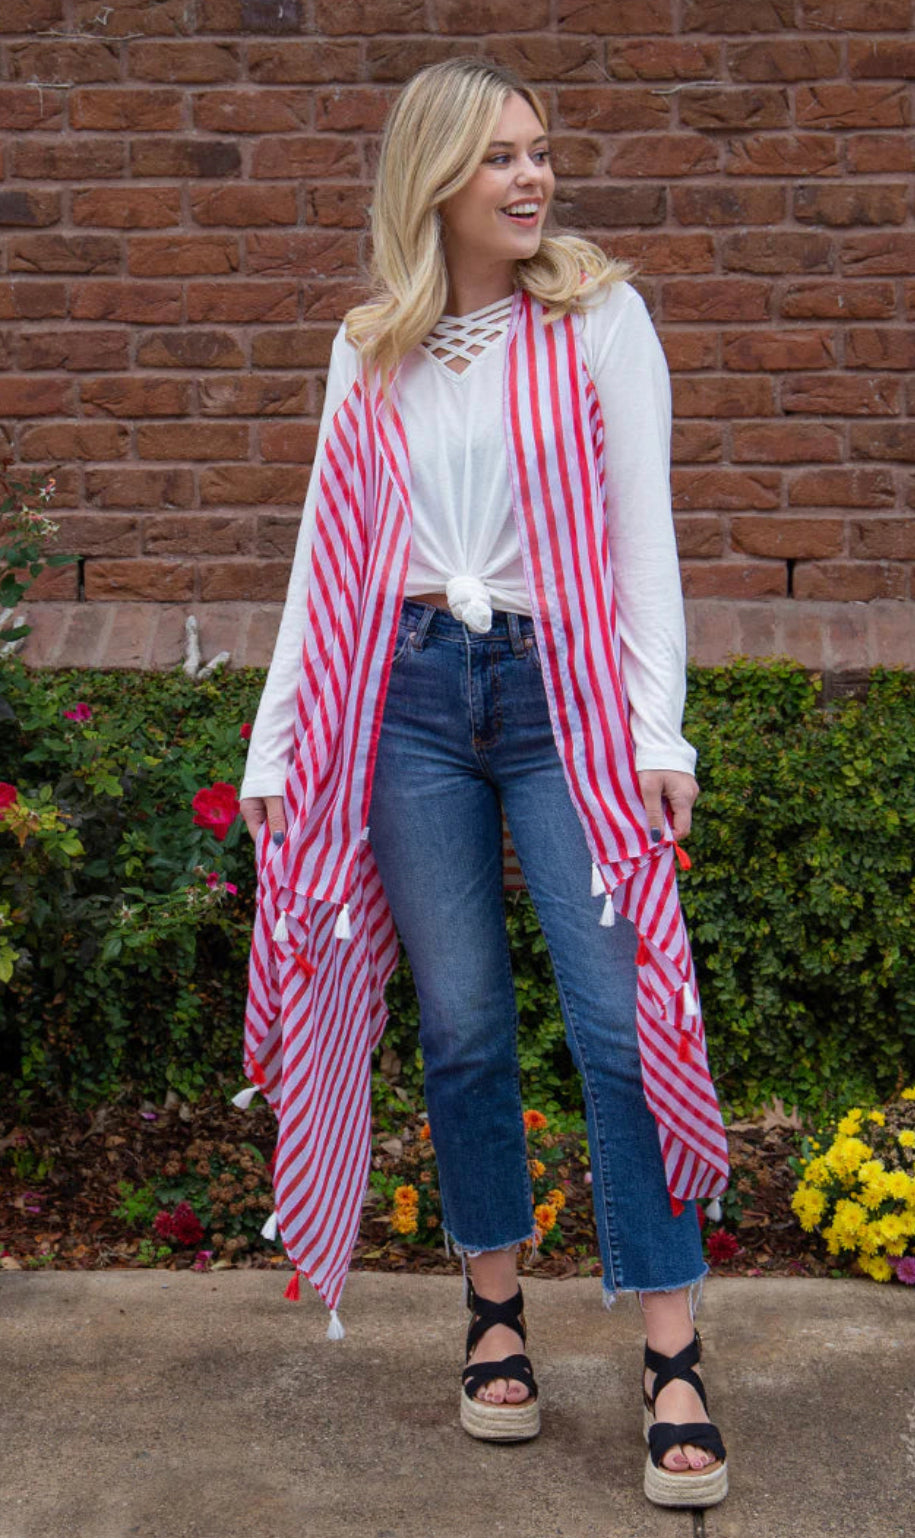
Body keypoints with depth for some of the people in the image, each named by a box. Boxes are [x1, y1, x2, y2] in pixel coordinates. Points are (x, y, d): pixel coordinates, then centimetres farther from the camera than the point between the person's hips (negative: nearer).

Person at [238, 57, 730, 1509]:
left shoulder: (599, 314, 4)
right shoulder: (370, 348, 10)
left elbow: (642, 531, -1)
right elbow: (328, 549, 11)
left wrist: (662, 730, -9)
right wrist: (275, 746, 5)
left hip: (561, 690, -2)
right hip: (411, 696, 2)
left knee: (618, 1017, -7)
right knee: (462, 1024, 7)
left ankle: (674, 1362, 2)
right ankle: (496, 1307, 24)